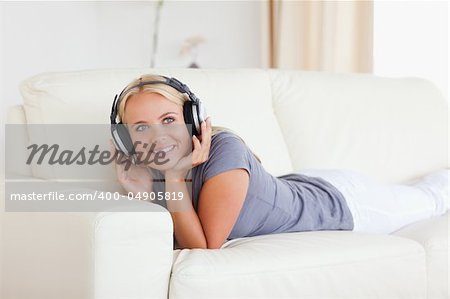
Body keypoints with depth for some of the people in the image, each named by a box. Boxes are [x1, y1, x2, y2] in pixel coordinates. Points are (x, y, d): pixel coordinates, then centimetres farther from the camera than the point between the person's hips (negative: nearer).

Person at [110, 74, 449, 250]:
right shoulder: (152, 173, -21)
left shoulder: (222, 149, -41)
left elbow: (205, 246, -38)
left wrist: (174, 179, -41)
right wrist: (142, 193, -25)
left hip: (342, 202, -4)